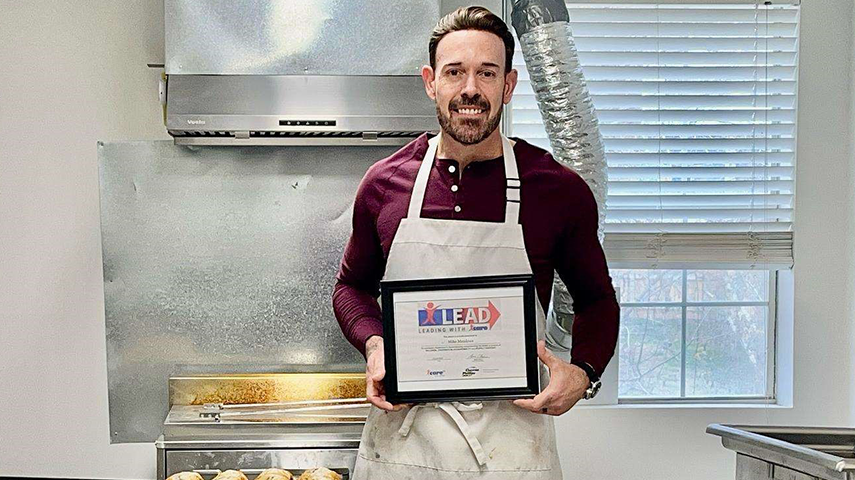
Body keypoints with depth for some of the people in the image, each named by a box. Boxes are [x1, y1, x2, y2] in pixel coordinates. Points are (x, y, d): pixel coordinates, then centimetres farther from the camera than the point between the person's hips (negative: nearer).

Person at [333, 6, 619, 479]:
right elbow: (351, 285, 15)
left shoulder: (560, 190, -5)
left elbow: (597, 301, 9)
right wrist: (373, 345, -5)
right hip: (402, 436, 2)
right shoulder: (385, 183, 0)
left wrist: (583, 372, -9)